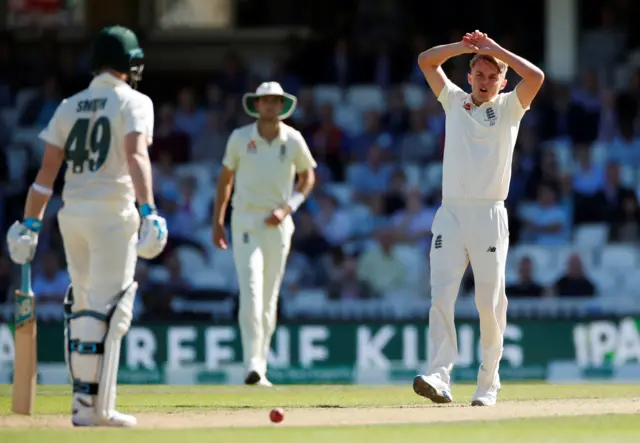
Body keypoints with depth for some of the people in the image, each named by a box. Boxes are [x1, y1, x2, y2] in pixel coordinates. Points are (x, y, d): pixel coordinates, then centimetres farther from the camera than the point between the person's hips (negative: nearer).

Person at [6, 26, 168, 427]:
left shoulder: (70, 106, 14)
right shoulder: (134, 102, -1)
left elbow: (47, 171, 9)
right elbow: (136, 156, -18)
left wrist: (30, 225, 9)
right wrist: (149, 210, -27)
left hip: (71, 213, 6)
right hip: (112, 213, -6)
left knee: (83, 306, 15)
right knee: (108, 309, -7)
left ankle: (86, 400, 14)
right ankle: (95, 405, -13)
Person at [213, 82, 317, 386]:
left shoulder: (293, 140, -1)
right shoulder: (240, 138, -2)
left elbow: (308, 177, 10)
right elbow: (226, 177, 9)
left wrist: (287, 208, -5)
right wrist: (218, 221, 6)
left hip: (278, 224, 2)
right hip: (245, 221, -2)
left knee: (269, 297, 7)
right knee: (251, 291, -16)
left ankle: (260, 365, 15)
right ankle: (252, 366, -23)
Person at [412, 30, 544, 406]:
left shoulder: (509, 108, 8)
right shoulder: (455, 102, 17)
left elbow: (536, 76, -9)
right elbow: (426, 60, 13)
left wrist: (495, 49, -2)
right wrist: (466, 46, 3)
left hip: (490, 216, -2)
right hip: (451, 213, 2)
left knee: (490, 301, -3)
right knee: (442, 294, -13)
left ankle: (488, 385, 6)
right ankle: (440, 377, -22)